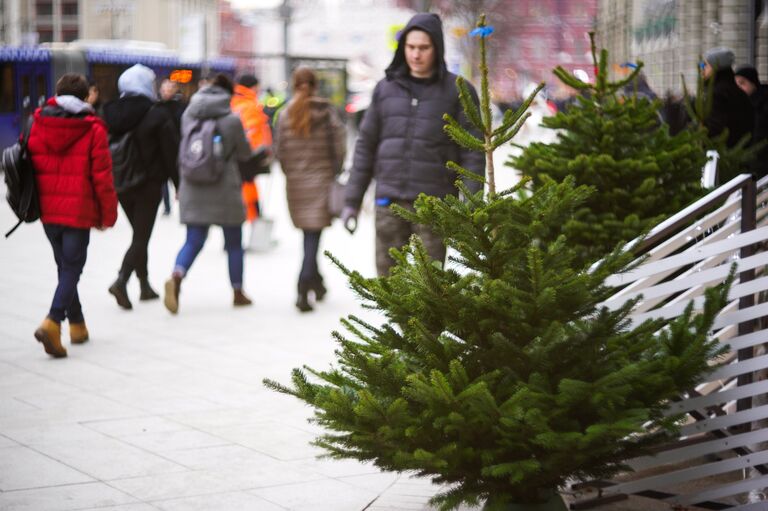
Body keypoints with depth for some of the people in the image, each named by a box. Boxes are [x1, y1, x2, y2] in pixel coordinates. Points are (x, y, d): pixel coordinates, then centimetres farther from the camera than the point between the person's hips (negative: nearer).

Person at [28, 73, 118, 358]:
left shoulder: (38, 123, 2)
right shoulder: (92, 129, -9)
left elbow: (29, 165, 7)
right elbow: (102, 175, -8)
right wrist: (108, 214, 2)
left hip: (48, 209, 4)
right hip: (79, 211, -4)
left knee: (64, 266, 18)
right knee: (72, 268, -1)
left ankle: (76, 324, 26)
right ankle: (52, 323, -21)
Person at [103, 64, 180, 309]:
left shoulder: (110, 113, 3)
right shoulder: (158, 116, -10)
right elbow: (171, 154, -10)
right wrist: (179, 185, -1)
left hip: (120, 185, 5)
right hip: (148, 185, -5)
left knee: (139, 234, 19)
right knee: (141, 237, -3)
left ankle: (145, 286, 23)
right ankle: (121, 281, -22)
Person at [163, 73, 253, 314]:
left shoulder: (188, 115, 1)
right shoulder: (232, 120, -12)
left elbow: (185, 148, 11)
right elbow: (244, 154, -2)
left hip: (193, 188, 3)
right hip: (225, 190, -3)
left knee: (194, 240, 5)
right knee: (234, 243, 13)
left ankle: (176, 278, -23)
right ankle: (238, 292, 22)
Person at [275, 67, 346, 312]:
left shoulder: (285, 114, 1)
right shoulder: (326, 111, -5)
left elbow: (279, 149, 1)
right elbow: (339, 144, -7)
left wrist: (290, 172, 14)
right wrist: (333, 171, 6)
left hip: (295, 182, 3)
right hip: (321, 180, -3)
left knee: (307, 233, 17)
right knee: (314, 235, -4)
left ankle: (316, 282, 28)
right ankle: (304, 288, -17)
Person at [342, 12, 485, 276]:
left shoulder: (458, 91, 0)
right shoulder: (386, 88, 9)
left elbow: (472, 153, -2)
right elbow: (366, 146, 13)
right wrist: (352, 200, 10)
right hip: (390, 201, 3)